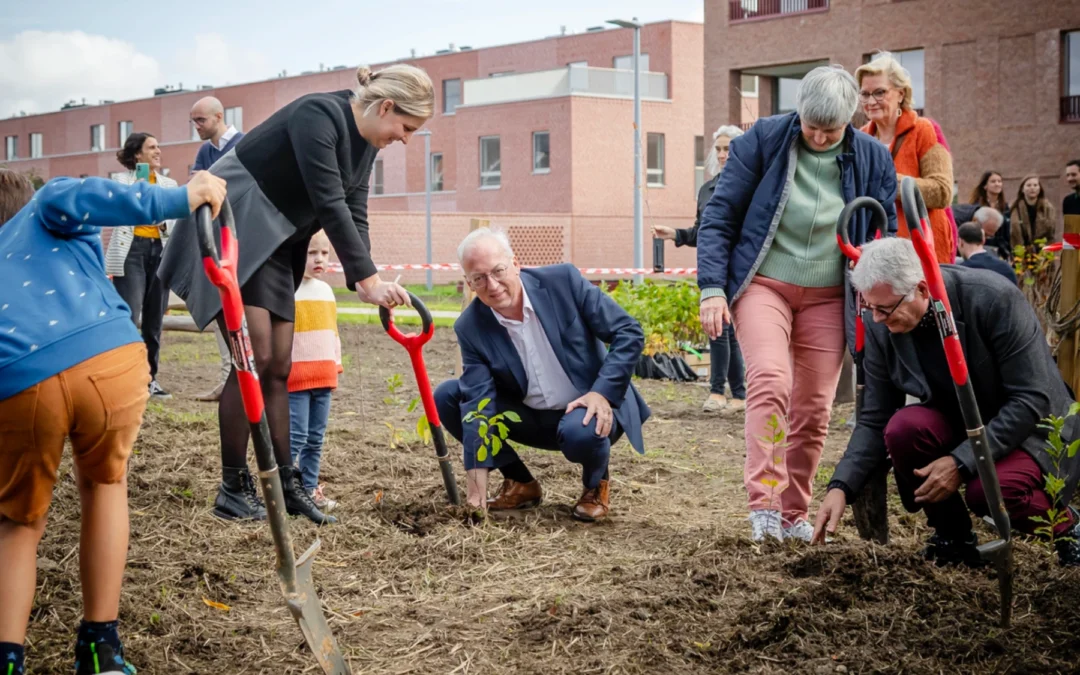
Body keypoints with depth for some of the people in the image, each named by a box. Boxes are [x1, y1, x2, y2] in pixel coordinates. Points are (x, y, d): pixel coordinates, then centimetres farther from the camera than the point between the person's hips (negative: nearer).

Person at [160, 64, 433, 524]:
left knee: (278, 368, 7)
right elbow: (329, 205, -28)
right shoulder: (319, 115, -22)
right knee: (253, 359, -13)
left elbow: (354, 215, 3)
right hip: (229, 231, -9)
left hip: (273, 245, 9)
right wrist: (368, 278, -28)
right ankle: (233, 489, -4)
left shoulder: (364, 144, 6)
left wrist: (361, 281, -12)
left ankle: (286, 486, 12)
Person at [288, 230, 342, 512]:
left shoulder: (326, 290, 14)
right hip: (295, 377, -7)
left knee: (316, 438, 11)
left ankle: (309, 488, 19)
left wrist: (335, 368, 19)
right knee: (295, 436, -8)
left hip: (323, 378, 7)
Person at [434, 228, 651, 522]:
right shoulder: (470, 327, -11)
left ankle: (596, 486, 0)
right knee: (446, 397, -10)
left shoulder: (562, 281, -18)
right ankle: (521, 483, 6)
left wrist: (603, 392, -26)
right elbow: (478, 403, -16)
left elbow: (629, 332, -14)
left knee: (580, 432, -38)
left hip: (589, 408, -4)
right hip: (532, 417, 4)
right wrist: (477, 487, -23)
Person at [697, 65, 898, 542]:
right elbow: (719, 217, -4)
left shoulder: (872, 160, 1)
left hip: (828, 297, 3)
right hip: (763, 285, -3)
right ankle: (763, 503, -25)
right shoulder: (762, 140, -6)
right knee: (769, 381, -24)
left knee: (813, 410, 3)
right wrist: (712, 288, -12)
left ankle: (794, 512, 17)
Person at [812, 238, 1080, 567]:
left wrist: (961, 462, -30)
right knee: (903, 427, -28)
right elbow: (875, 420, -7)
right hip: (956, 427, 4)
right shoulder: (881, 329, -12)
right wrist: (841, 487, -23)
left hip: (1031, 428, -4)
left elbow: (1033, 401, -24)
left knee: (989, 490, -33)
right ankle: (953, 536, -3)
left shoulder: (996, 299, -26)